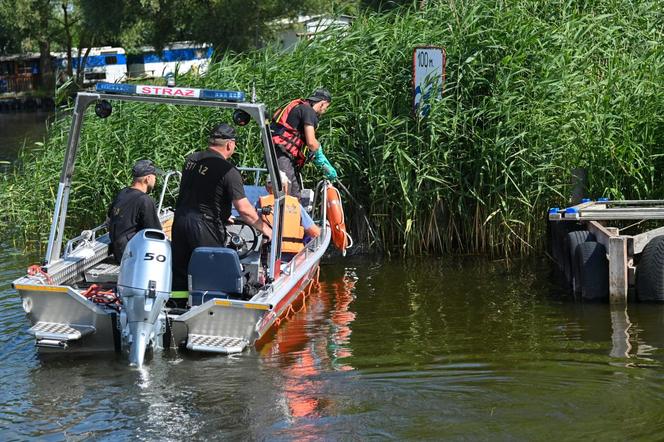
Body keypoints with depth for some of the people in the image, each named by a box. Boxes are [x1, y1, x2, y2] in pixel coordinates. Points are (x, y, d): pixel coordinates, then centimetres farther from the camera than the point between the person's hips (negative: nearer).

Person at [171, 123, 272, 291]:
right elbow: (244, 209, -17)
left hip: (180, 219, 7)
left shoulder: (191, 160, 7)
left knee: (179, 275, 15)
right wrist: (265, 229, -6)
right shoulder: (228, 171, -15)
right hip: (204, 227, -7)